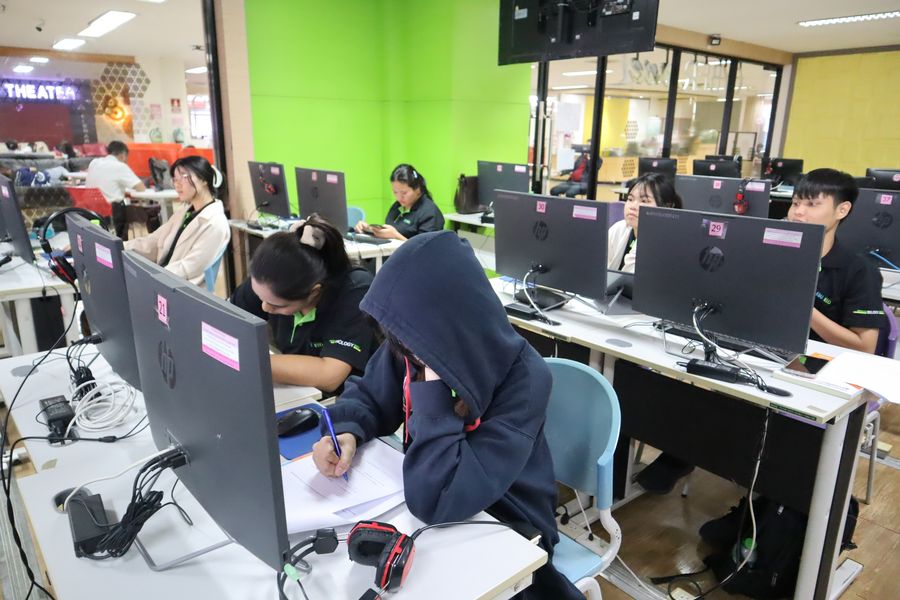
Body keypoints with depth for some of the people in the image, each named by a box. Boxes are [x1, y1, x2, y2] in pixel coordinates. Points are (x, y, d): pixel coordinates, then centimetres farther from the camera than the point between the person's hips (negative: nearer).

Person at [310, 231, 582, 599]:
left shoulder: (523, 379, -31)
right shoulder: (415, 345, -14)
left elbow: (437, 499, -37)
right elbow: (368, 394, 3)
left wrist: (433, 382, -35)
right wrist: (347, 433, -18)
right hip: (430, 511, 5)